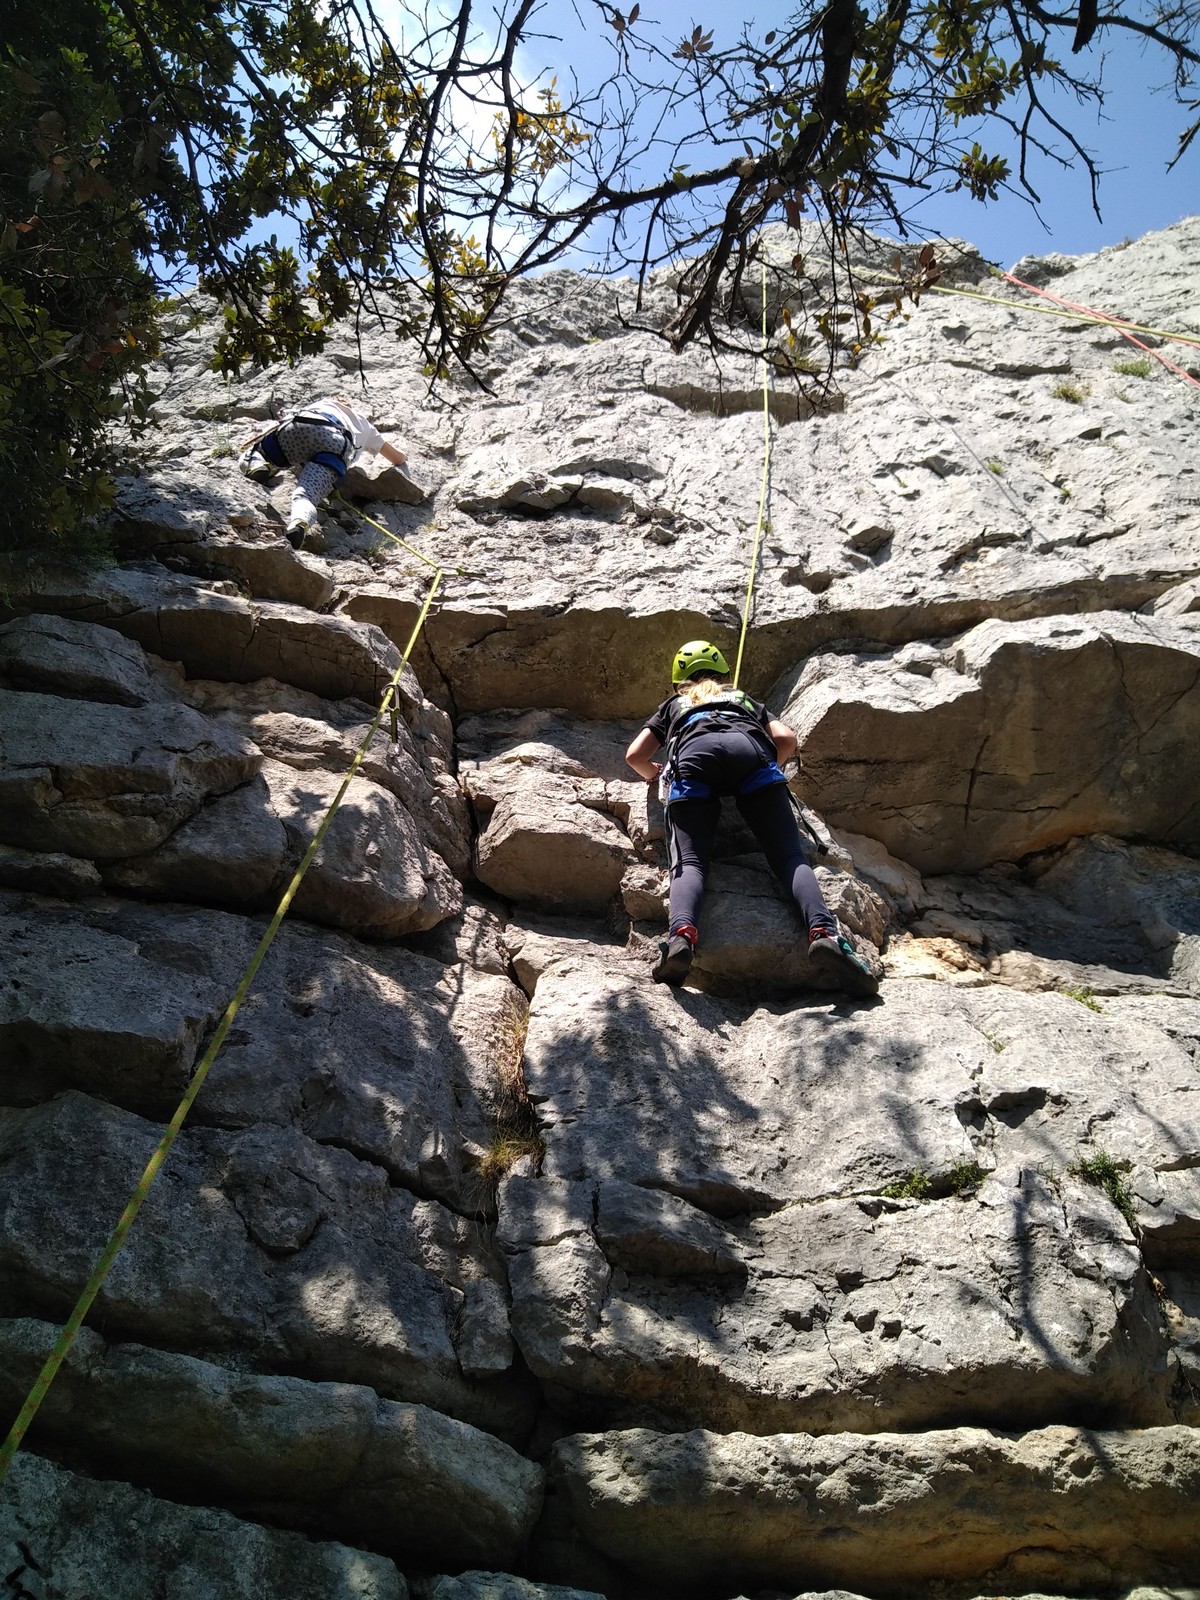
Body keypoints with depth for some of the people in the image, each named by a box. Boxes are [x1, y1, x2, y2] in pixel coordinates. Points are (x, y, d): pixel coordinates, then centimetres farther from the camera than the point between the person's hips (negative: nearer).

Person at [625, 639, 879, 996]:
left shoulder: (672, 705, 42)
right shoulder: (744, 699, 43)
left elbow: (635, 756, 32)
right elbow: (786, 739, 26)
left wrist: (656, 774, 52)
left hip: (694, 753, -1)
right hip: (749, 749, 1)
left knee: (690, 861, -14)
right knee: (789, 855, -9)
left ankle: (681, 934, -45)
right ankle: (823, 930, -37)